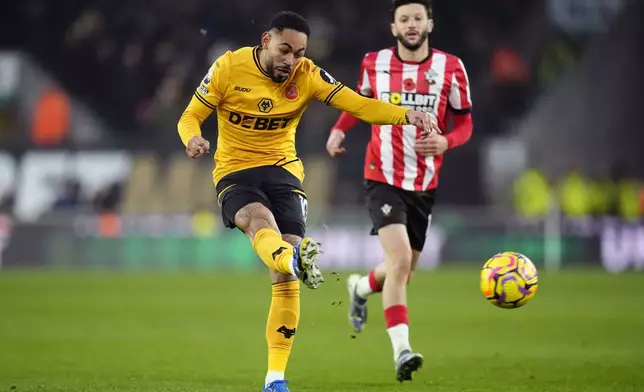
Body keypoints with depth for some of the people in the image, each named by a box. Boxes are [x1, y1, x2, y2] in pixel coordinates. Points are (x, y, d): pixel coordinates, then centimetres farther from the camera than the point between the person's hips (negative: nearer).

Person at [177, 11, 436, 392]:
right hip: (235, 172, -2)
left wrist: (406, 115, -31)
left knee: (286, 281, -10)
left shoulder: (308, 75, -4)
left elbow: (359, 105, -14)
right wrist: (193, 138, -26)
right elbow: (191, 116, -1)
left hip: (283, 171, 2)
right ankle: (296, 260, -73)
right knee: (260, 218, -37)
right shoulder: (229, 67, -7)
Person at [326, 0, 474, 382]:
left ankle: (361, 288, 48)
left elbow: (465, 122, 4)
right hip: (384, 179, -3)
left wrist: (445, 142, -18)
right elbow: (361, 100, 19)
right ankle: (402, 350, -21)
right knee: (400, 259, -22)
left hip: (425, 185, 3)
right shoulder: (374, 63, -2)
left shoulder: (450, 68, -3)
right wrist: (339, 129, 1)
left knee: (404, 271, 13)